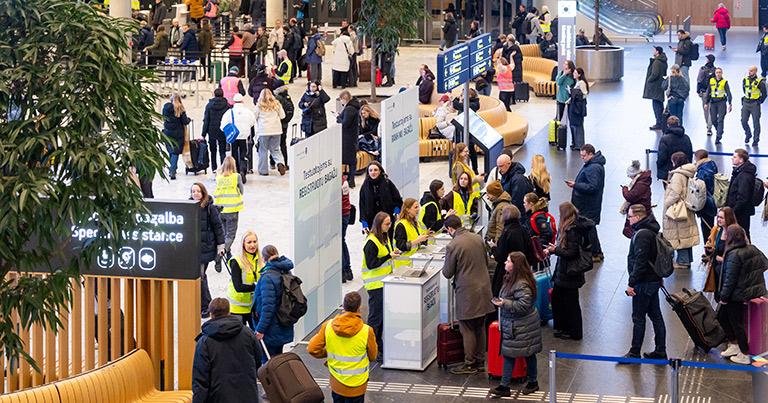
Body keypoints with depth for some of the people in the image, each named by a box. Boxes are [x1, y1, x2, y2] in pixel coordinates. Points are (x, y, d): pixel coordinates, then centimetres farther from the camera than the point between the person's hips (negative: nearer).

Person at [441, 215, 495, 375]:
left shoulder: (453, 246, -17)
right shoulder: (478, 239, 3)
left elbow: (447, 273, -9)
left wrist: (446, 265, 11)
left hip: (467, 293, -7)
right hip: (483, 289, 7)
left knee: (467, 330, 3)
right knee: (480, 328, 15)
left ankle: (469, 364, 8)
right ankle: (479, 361, 23)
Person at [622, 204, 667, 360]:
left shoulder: (642, 235, -21)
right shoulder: (651, 231, 11)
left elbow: (640, 262, -25)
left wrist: (632, 283, -21)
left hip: (644, 283, -10)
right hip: (654, 280, 10)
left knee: (638, 318, -1)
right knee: (656, 315, 13)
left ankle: (635, 352, 7)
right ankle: (660, 351, 19)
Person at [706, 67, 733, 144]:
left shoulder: (724, 82, -2)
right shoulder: (711, 81, 8)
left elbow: (728, 93, -5)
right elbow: (708, 92, 14)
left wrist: (730, 104, -14)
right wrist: (706, 103, 11)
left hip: (722, 102, -4)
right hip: (713, 102, 4)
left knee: (720, 120, -9)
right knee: (713, 120, 6)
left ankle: (718, 137, -9)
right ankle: (719, 131, 32)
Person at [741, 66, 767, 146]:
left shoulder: (759, 82, -11)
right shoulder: (745, 80, 4)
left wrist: (759, 102, -6)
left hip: (755, 105, -5)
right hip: (746, 103, 5)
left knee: (756, 123, 0)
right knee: (744, 121, 5)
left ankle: (756, 140, 7)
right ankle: (748, 135, 29)